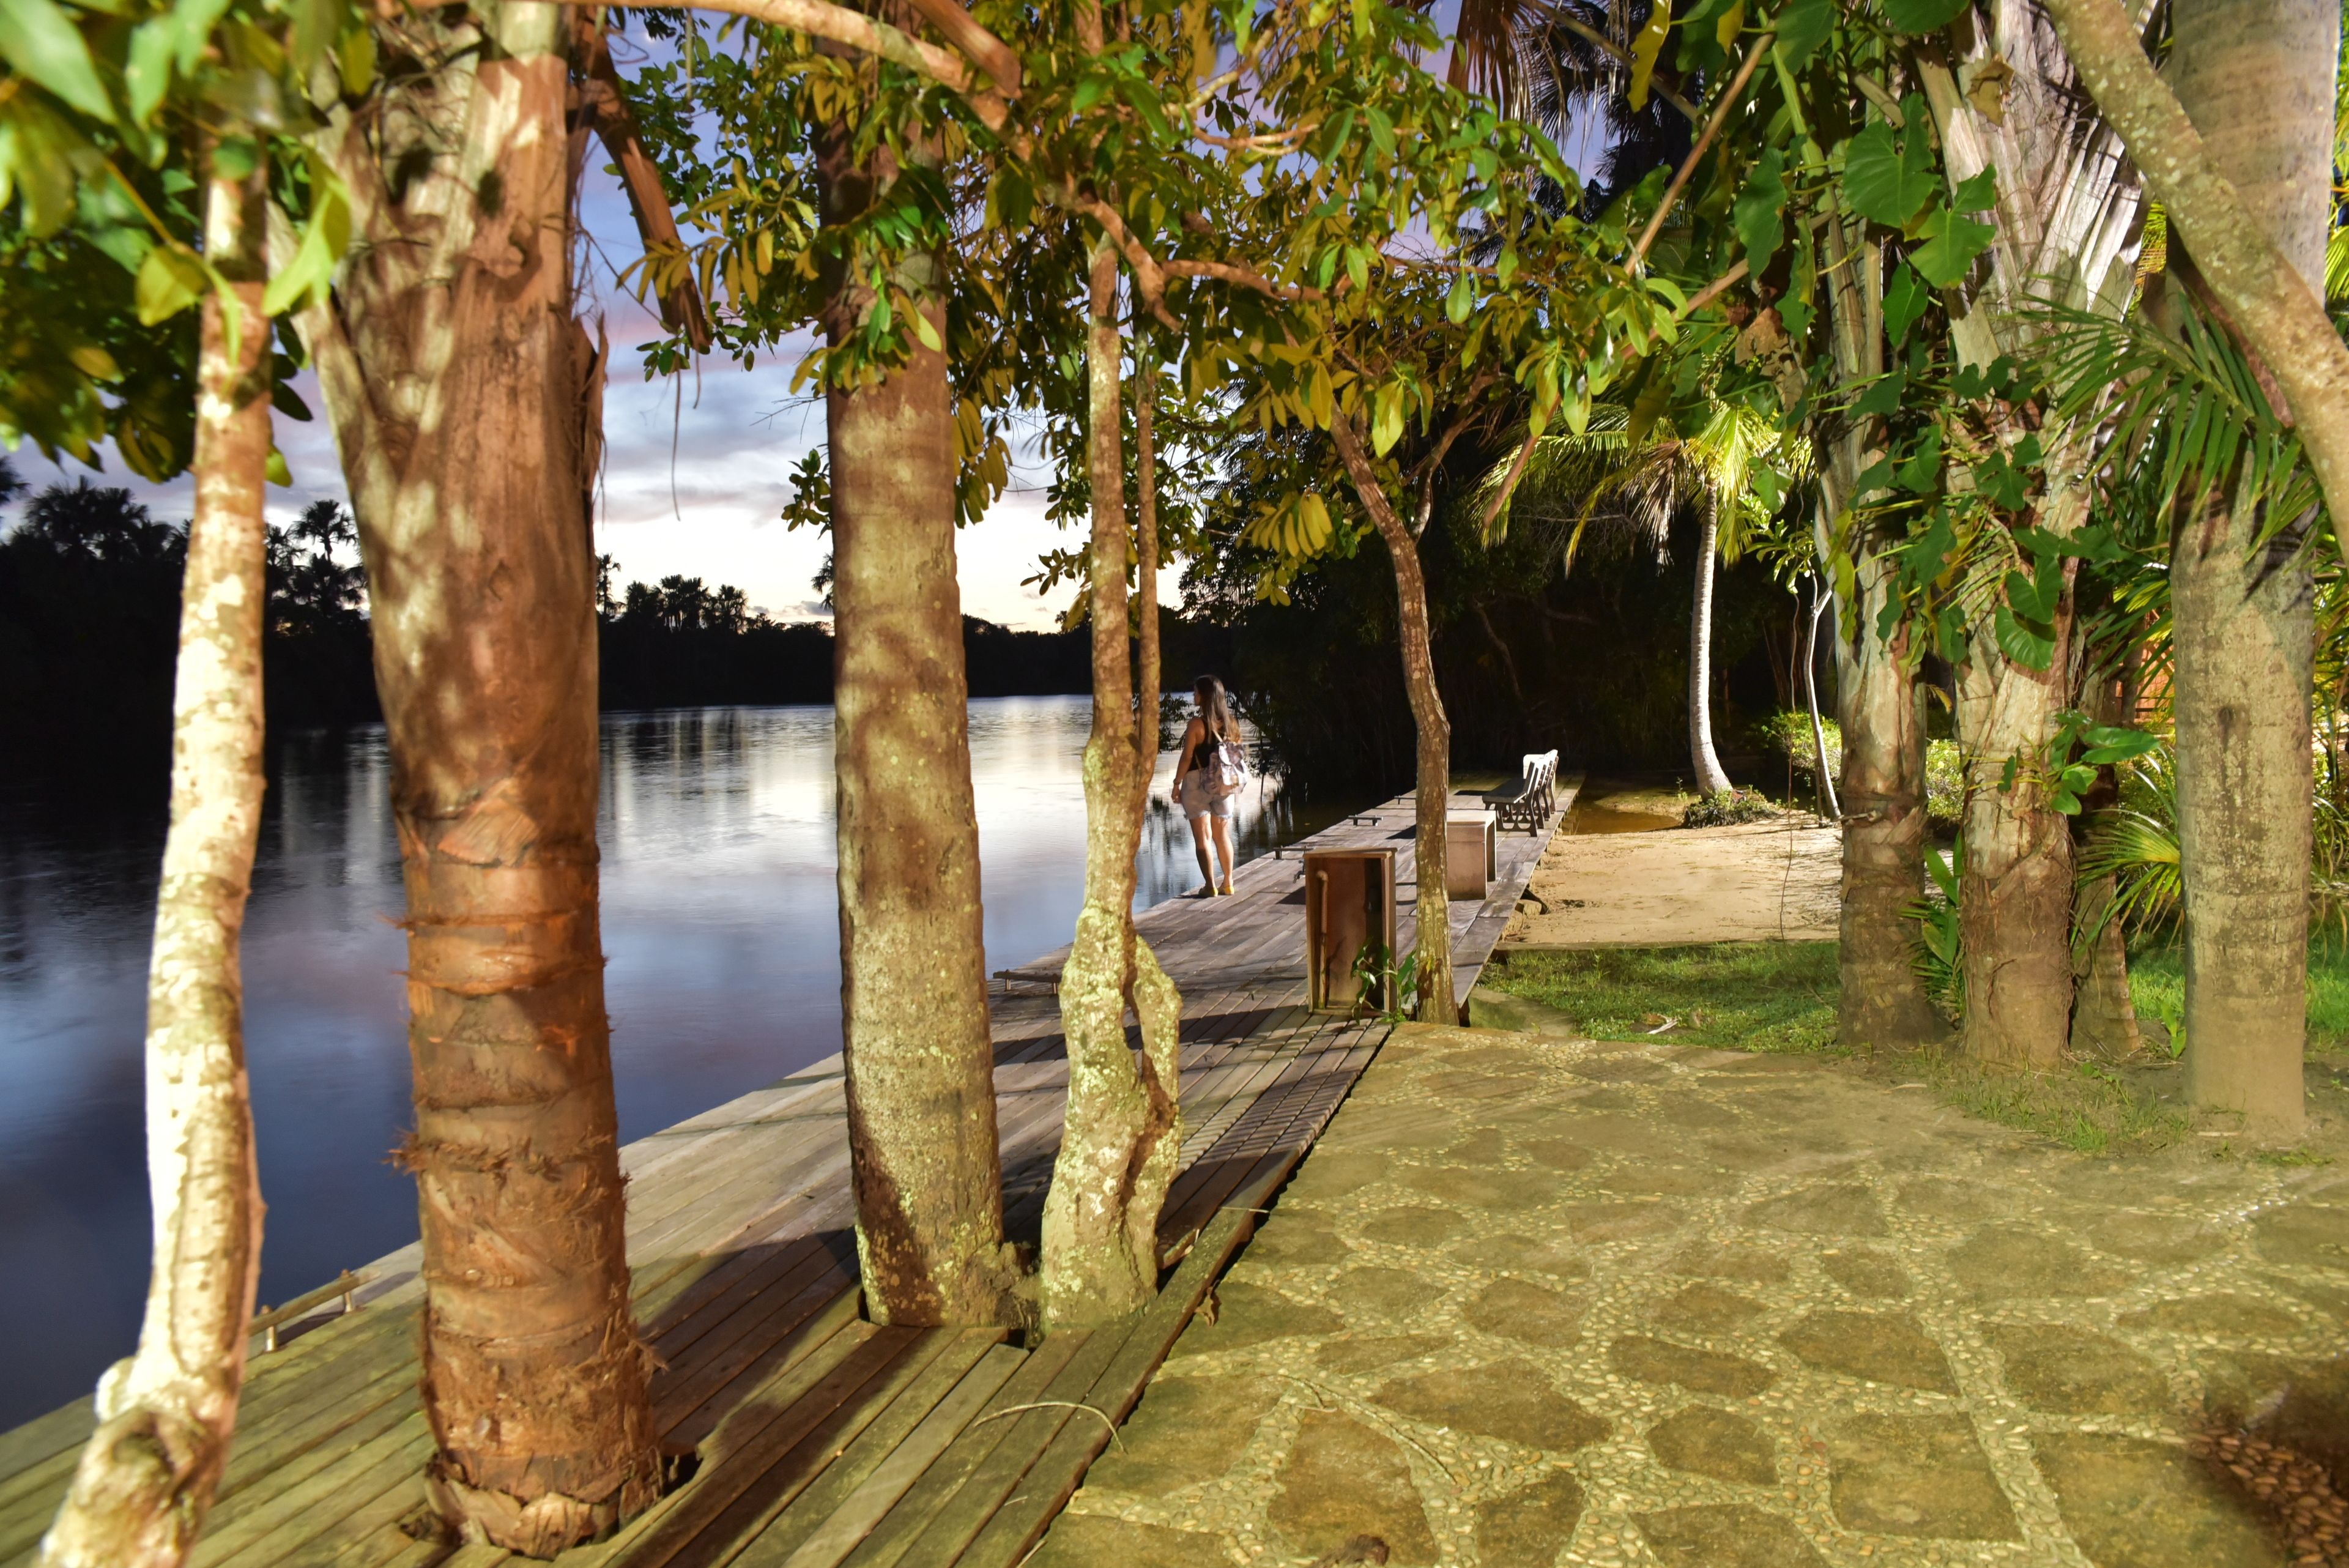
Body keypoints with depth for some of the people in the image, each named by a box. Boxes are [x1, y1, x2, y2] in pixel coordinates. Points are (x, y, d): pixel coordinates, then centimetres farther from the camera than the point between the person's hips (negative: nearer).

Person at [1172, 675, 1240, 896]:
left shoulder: (1196, 724, -14)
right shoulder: (1231, 723, 3)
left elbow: (1187, 757, -13)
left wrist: (1177, 784, -5)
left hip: (1197, 782, -5)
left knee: (1202, 837, 0)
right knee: (1223, 835, 16)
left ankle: (1210, 886, -2)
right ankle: (1227, 883, 21)